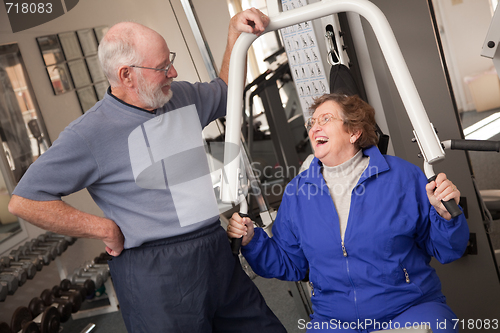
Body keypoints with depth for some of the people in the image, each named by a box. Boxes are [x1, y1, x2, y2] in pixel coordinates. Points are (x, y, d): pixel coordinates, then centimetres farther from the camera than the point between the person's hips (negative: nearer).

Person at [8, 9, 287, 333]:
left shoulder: (183, 97, 7)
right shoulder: (90, 133, -14)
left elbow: (225, 89, 28)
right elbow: (25, 200, -12)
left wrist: (236, 31, 16)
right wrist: (105, 229, -12)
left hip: (219, 254, 7)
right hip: (155, 276, -6)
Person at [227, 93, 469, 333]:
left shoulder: (402, 175, -1)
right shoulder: (297, 192, 6)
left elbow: (445, 250, 3)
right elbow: (289, 264, 13)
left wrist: (445, 214, -16)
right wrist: (251, 241, -1)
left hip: (411, 309, -1)